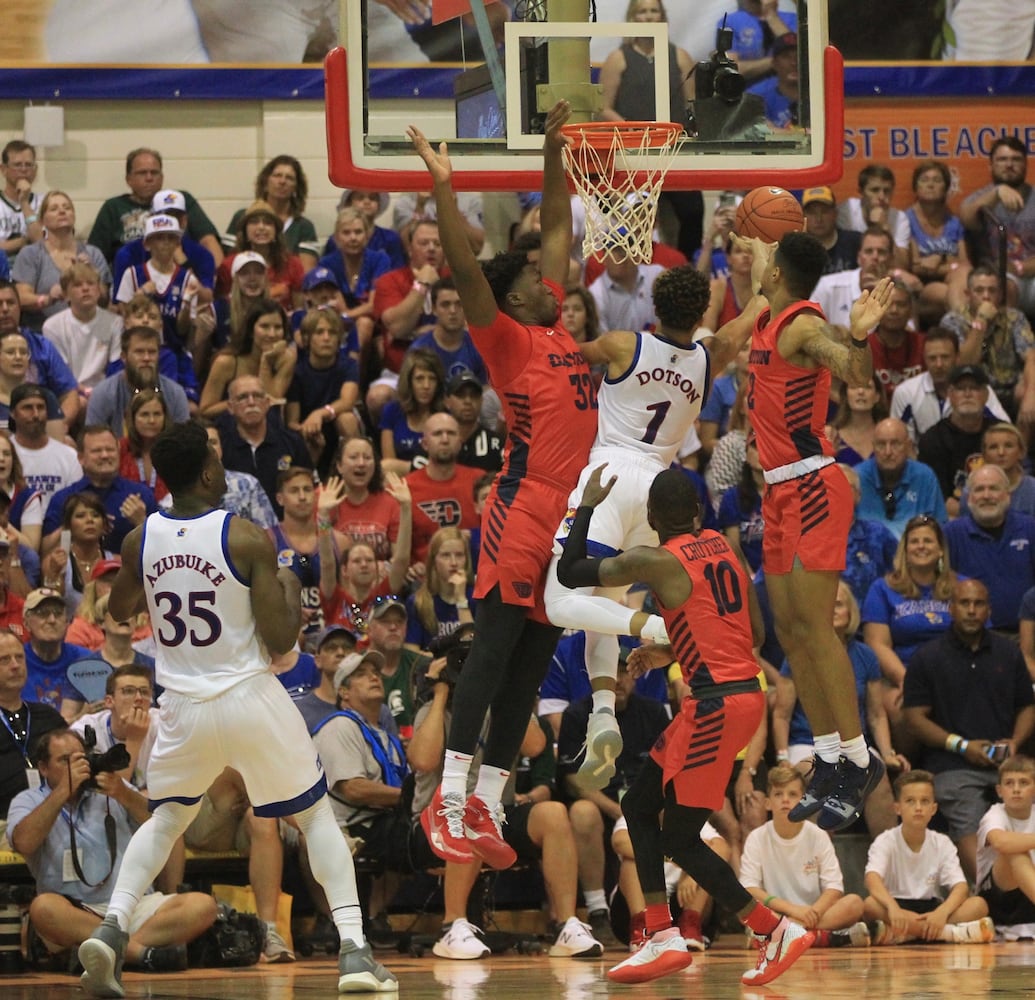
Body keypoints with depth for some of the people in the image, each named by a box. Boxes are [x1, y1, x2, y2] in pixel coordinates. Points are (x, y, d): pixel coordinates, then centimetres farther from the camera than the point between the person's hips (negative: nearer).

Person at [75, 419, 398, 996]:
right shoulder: (247, 540, -14)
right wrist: (291, 591, 4)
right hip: (250, 698, -3)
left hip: (184, 705, 3)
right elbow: (279, 641, -13)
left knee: (165, 819, 24)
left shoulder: (142, 541, -1)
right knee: (317, 816, 12)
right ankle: (354, 949, -1)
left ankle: (112, 927, 0)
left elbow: (120, 612, 18)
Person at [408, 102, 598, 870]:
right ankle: (449, 801, -14)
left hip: (571, 517, 8)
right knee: (496, 648, -11)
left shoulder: (557, 330, 15)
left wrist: (555, 151, 21)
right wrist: (444, 187, -25)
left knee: (532, 668, 7)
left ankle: (486, 808, 9)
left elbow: (559, 230, 23)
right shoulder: (508, 340, -4)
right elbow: (466, 269, -19)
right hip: (524, 512, -8)